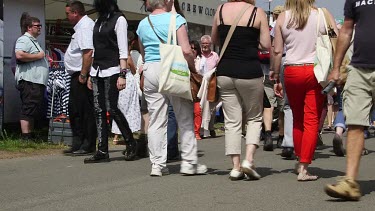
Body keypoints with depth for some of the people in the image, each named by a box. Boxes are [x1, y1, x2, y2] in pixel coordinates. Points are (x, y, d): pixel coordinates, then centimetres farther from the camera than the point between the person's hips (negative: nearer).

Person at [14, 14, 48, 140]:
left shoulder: (33, 41, 27)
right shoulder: (24, 40, -7)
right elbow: (19, 55, -24)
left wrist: (44, 59, 22)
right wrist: (38, 56, -15)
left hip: (37, 82, 11)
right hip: (29, 81, -11)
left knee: (34, 111, 12)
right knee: (28, 109, -12)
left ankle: (31, 136, 16)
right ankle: (26, 137, -12)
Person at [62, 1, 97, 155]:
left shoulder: (85, 26, -13)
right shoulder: (80, 26, 19)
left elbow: (88, 52, -23)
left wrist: (83, 75, -24)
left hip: (82, 75, -11)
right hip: (77, 75, 11)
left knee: (85, 111, -5)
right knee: (74, 110, 13)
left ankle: (88, 146, 0)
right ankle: (78, 144, 20)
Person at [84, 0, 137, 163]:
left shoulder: (119, 19, -1)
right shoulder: (98, 21, 18)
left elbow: (123, 50, -8)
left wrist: (122, 75, -16)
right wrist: (91, 75, 15)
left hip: (112, 70, -7)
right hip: (97, 70, 7)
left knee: (111, 108, -11)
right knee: (99, 110, 1)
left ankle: (130, 143, 7)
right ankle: (102, 151, 2)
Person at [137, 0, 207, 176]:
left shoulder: (142, 24, 12)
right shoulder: (176, 20, -4)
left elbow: (143, 54, 16)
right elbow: (186, 51, -12)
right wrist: (194, 69, 0)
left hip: (150, 69, 5)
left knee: (156, 121, 6)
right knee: (185, 118, 5)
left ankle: (157, 164, 6)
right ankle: (189, 162, 7)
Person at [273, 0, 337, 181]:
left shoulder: (282, 18, 3)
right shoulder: (323, 15, 0)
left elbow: (277, 51, 2)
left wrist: (275, 76, 10)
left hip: (291, 72, 2)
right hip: (316, 71, -2)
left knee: (297, 118, 17)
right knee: (312, 120, -1)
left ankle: (300, 160, 27)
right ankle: (303, 167, -6)